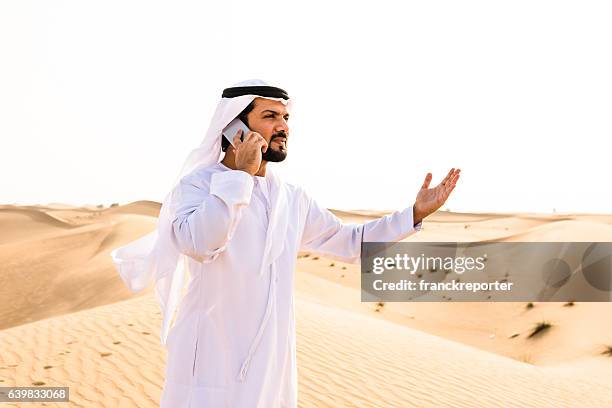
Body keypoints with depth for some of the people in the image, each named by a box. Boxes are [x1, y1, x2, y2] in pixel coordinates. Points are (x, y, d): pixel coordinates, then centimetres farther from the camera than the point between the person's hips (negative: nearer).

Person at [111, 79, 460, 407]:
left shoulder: (293, 198, 10)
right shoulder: (199, 183, -9)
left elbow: (351, 241, 19)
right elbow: (196, 243, -30)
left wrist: (415, 213, 12)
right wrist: (241, 175, -22)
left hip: (274, 362, 6)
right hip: (213, 360, -6)